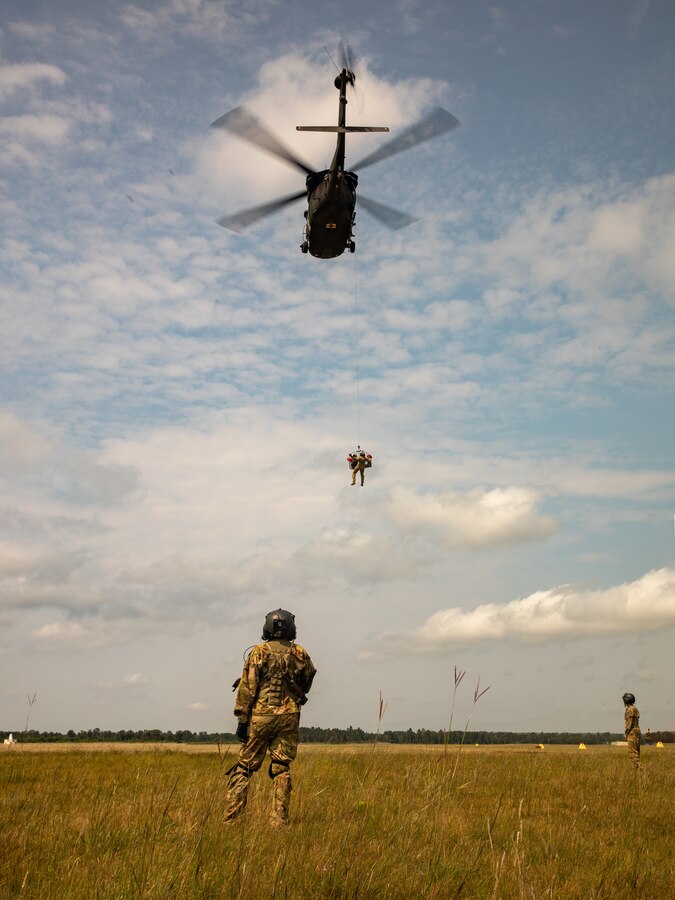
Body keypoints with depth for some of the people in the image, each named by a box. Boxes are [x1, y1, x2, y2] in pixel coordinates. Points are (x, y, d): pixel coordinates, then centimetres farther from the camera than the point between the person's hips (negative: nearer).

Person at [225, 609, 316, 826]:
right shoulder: (300, 654, 4)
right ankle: (279, 820, 4)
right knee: (282, 769, 8)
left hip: (260, 716, -2)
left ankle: (231, 817, 3)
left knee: (244, 767, 6)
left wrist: (242, 720, -3)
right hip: (289, 718, 2)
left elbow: (247, 687, -6)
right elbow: (306, 684, 15)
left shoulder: (258, 652, -4)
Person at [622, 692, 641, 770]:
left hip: (632, 732, -10)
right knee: (636, 750, 11)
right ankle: (637, 766, 13)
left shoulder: (630, 709, -15)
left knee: (632, 750, -9)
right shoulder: (635, 708, 16)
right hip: (636, 730, 10)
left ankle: (636, 767, -12)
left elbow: (629, 722, -19)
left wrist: (626, 733, -13)